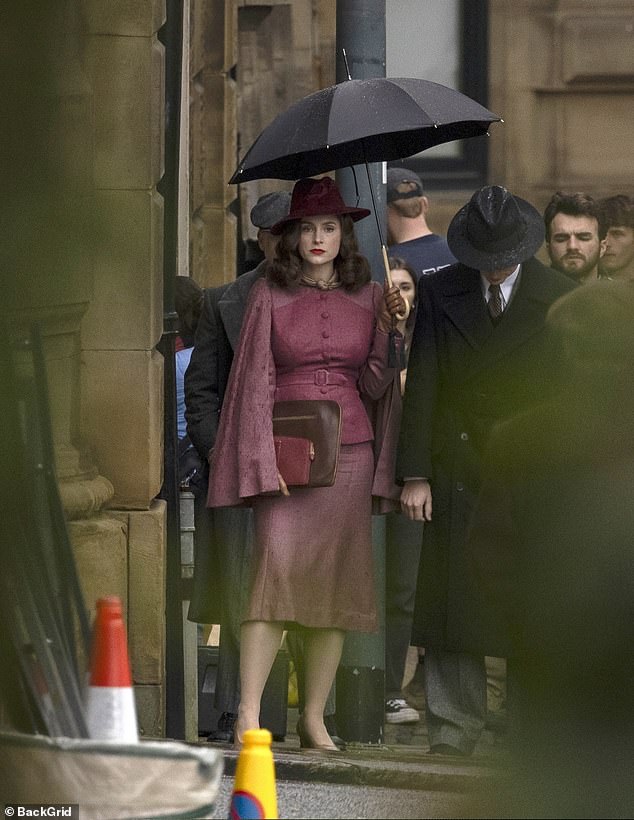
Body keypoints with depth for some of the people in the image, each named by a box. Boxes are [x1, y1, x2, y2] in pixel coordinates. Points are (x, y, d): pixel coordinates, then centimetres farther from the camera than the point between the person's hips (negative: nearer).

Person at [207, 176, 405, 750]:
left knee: (336, 582, 1)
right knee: (276, 569, -16)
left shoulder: (368, 297, 9)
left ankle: (314, 718, 8)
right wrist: (263, 461, -8)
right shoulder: (270, 296, 3)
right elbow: (255, 381, 1)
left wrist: (388, 328, -6)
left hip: (348, 450, 3)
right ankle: (248, 716, -18)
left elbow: (374, 385, 8)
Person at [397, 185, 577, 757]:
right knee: (451, 599, 0)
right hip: (458, 471, 1)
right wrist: (415, 473, -3)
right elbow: (421, 386, 3)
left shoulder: (559, 297, 1)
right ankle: (453, 731, 7)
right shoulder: (439, 293, 5)